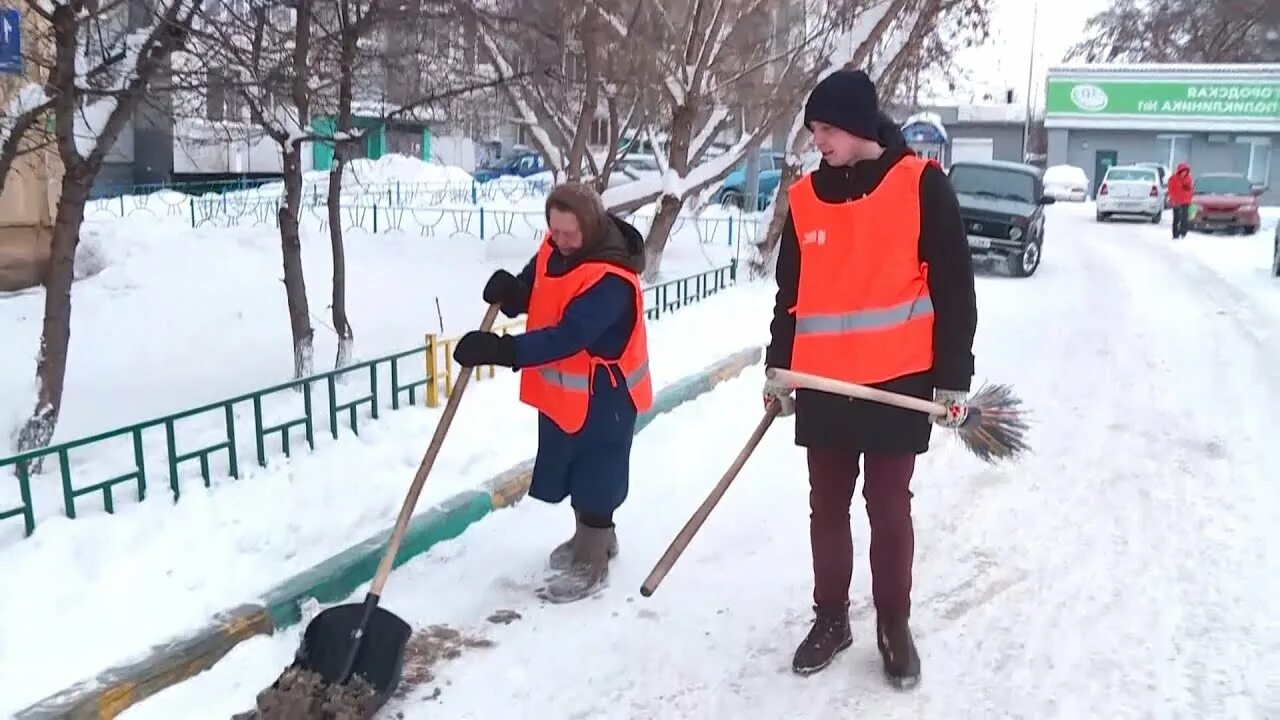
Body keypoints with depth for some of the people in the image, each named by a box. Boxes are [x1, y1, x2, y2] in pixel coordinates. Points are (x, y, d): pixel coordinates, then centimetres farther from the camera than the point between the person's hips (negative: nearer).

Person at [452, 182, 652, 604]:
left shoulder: (610, 279, -29)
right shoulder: (554, 250, -2)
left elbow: (568, 336, -37)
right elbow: (531, 295, 9)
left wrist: (503, 351, -44)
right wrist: (509, 292, -16)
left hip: (602, 393, -9)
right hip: (562, 389, 9)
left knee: (594, 474, 2)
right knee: (574, 468, 22)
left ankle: (591, 563, 17)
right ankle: (594, 537, 42)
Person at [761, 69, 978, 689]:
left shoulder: (921, 185, -6)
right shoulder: (805, 197, 6)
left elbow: (954, 286, -5)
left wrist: (953, 377, -7)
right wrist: (778, 369, 11)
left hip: (898, 383, -4)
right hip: (822, 384, 4)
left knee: (889, 508, 7)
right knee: (827, 506, 12)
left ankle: (894, 627, 24)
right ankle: (830, 618, 28)